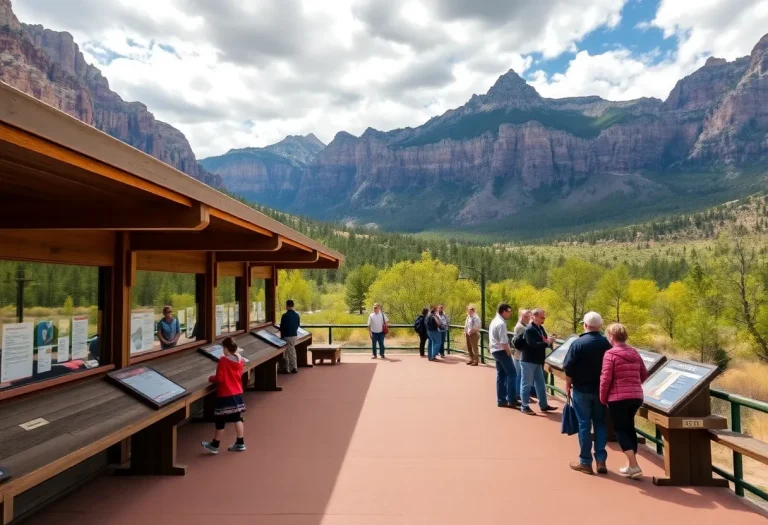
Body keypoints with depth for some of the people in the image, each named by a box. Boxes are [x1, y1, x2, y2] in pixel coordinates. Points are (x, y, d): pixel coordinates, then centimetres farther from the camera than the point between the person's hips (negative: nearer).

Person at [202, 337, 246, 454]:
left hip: (225, 395, -6)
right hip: (237, 393, 7)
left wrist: (211, 378, 1)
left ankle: (214, 445, 18)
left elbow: (219, 379, -18)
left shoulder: (223, 360, -18)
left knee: (220, 421, 6)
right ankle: (240, 443, 17)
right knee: (237, 418, 14)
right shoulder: (240, 360, 2)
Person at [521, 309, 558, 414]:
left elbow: (542, 342, 12)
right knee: (527, 384, 1)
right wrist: (547, 342, -30)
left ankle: (543, 405, 26)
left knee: (541, 384, 15)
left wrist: (549, 341, -10)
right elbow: (532, 345, -28)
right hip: (528, 361, -9)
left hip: (537, 361, 9)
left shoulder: (541, 328, 8)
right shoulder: (529, 330, -18)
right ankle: (524, 406, 10)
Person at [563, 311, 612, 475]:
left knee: (584, 424, 4)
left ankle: (585, 462, 10)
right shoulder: (607, 343, -3)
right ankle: (601, 460, 12)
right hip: (601, 390, 3)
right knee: (600, 423, 14)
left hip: (582, 390, -3)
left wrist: (568, 384, 3)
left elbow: (569, 367, -12)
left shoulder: (578, 343, -13)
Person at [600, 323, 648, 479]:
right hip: (636, 396, 6)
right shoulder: (634, 352, 9)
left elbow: (605, 379, -14)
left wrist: (603, 398, -2)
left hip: (618, 397, -6)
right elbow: (644, 374, 16)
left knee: (620, 430, 4)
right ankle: (631, 465, 21)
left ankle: (634, 466, -4)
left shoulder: (610, 354, -10)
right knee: (629, 428, 18)